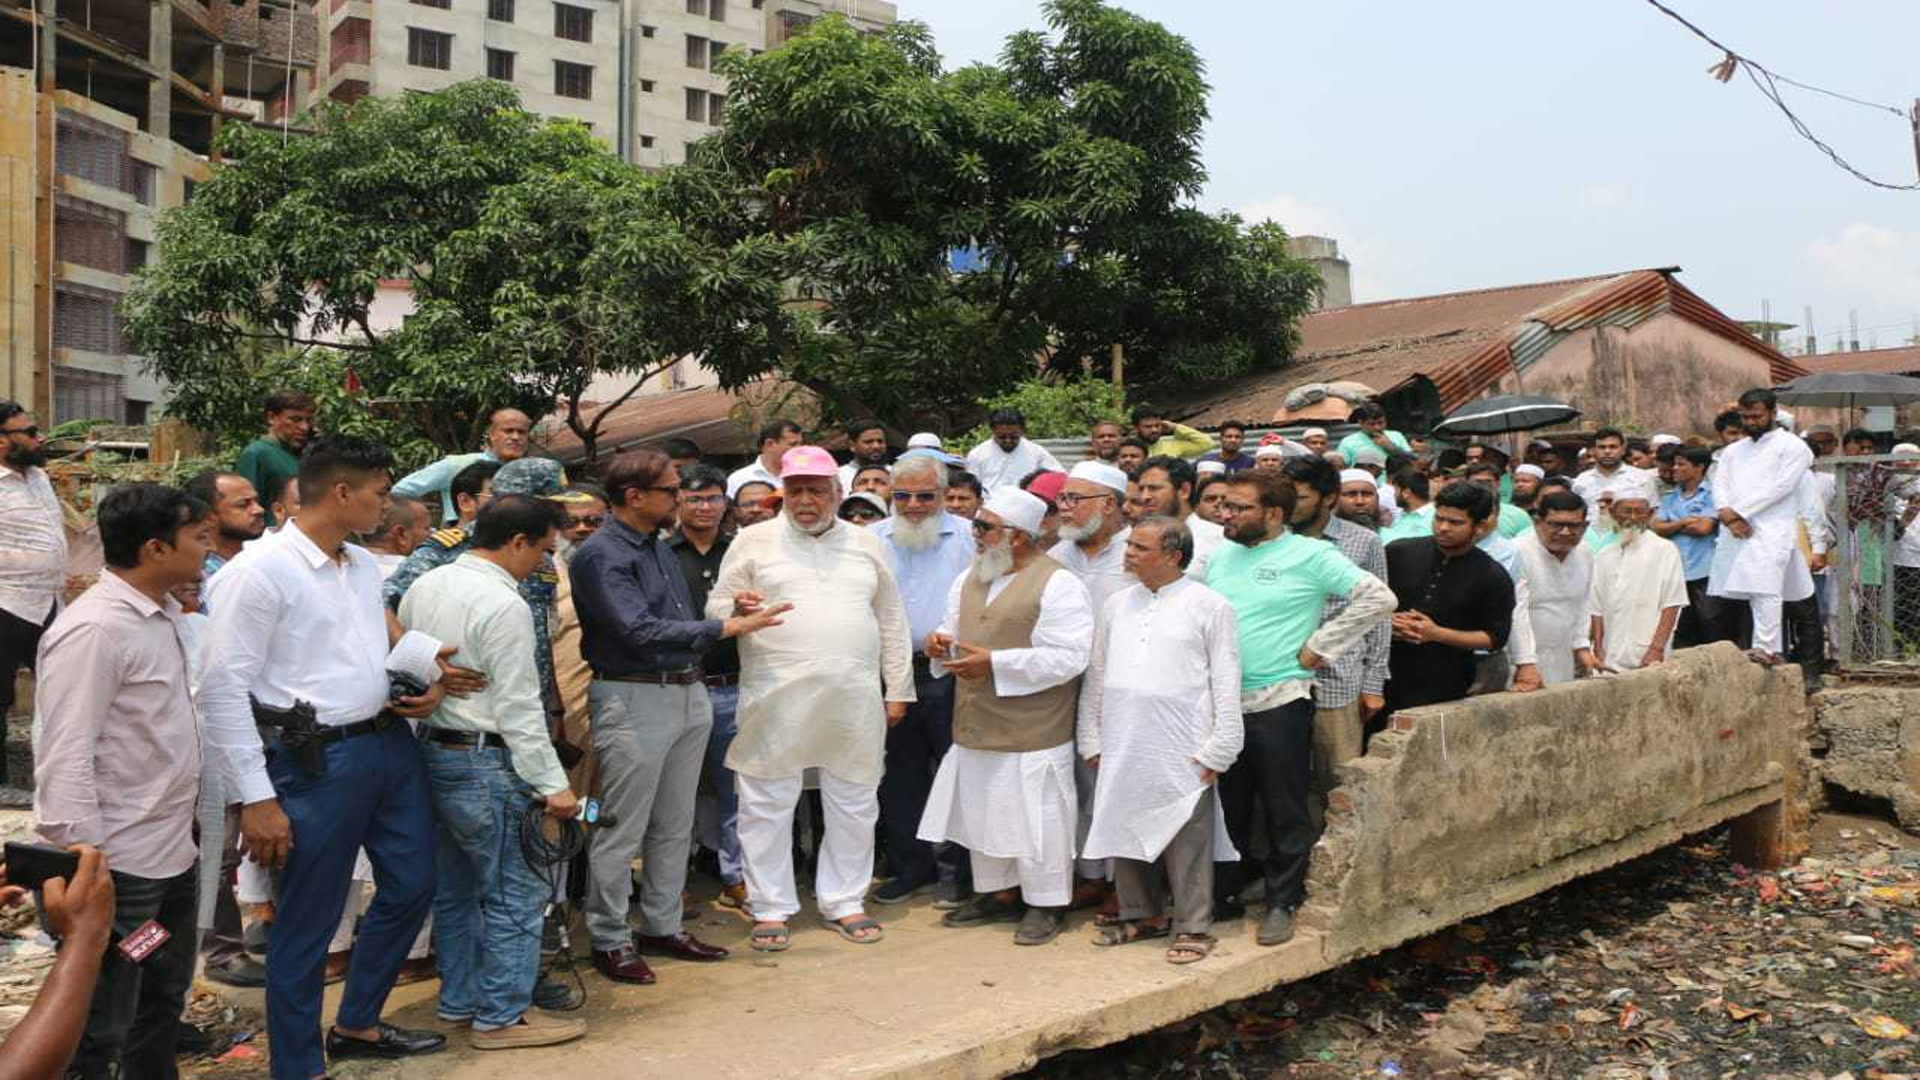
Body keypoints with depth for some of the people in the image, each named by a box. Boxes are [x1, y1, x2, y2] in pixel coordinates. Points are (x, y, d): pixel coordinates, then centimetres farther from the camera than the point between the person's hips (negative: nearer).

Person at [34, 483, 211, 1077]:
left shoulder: (161, 613, 8)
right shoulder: (93, 630, -20)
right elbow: (64, 764, -22)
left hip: (174, 855, 9)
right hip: (119, 870, -9)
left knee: (163, 1005, 23)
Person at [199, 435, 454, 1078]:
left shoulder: (365, 565, 10)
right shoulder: (259, 571, -14)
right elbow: (224, 690, -16)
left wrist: (424, 683, 4)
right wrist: (257, 799, -17)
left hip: (392, 743, 9)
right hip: (318, 758, -8)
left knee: (411, 886, 18)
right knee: (308, 922, 5)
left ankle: (357, 1026, 39)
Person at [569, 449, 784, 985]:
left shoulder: (660, 548, 15)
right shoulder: (600, 554, -13)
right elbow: (640, 631, -22)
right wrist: (726, 627, -20)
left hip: (688, 694, 9)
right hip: (634, 698, -8)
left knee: (674, 825, 15)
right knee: (622, 831, 0)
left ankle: (663, 926, 26)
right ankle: (610, 941, 12)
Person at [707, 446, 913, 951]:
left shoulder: (867, 545, 13)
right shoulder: (753, 542, 5)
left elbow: (892, 622, 14)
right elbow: (716, 607, 5)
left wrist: (897, 690, 10)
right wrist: (737, 610, -18)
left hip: (855, 700, 2)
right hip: (775, 698, -2)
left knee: (854, 804, 9)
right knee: (767, 805, 3)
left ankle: (843, 901, 24)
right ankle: (771, 908, 17)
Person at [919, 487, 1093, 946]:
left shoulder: (1057, 584, -13)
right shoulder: (970, 578, 12)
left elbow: (1067, 658, -20)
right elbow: (956, 629, 25)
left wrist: (994, 663, -22)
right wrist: (942, 642, 0)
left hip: (1031, 733, -7)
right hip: (976, 727, 8)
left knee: (1036, 818, 0)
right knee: (983, 813, 16)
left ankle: (1045, 904, 17)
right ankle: (997, 894, 31)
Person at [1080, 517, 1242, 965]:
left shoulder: (1209, 606, -4)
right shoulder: (1118, 604, 10)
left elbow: (1226, 684, -4)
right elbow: (1096, 675, 14)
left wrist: (1217, 751, -7)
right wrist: (1092, 740, 11)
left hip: (1181, 754, -5)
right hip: (1122, 750, 5)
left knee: (1186, 841, 1)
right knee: (1126, 833, 12)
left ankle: (1193, 927, 13)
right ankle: (1141, 915, 27)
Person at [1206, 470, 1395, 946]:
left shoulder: (1309, 555, -7)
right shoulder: (1220, 556, 11)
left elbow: (1378, 597, -12)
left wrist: (1319, 647, -11)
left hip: (1279, 705, -5)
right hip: (1220, 702, 6)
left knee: (1286, 812, 4)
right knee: (1227, 807, 14)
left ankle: (1282, 903, 16)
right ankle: (1222, 892, 27)